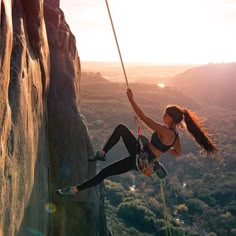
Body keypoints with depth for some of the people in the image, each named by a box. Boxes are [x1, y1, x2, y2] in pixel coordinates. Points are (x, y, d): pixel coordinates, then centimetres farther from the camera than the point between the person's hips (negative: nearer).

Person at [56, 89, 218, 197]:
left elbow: (143, 117, -29)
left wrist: (131, 99, -22)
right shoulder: (175, 135, -1)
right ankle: (102, 154, 13)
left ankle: (75, 190, 5)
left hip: (139, 160, -9)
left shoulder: (165, 131, -27)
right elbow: (178, 153, 15)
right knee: (121, 128, 7)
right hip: (141, 153, 9)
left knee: (104, 173, -7)